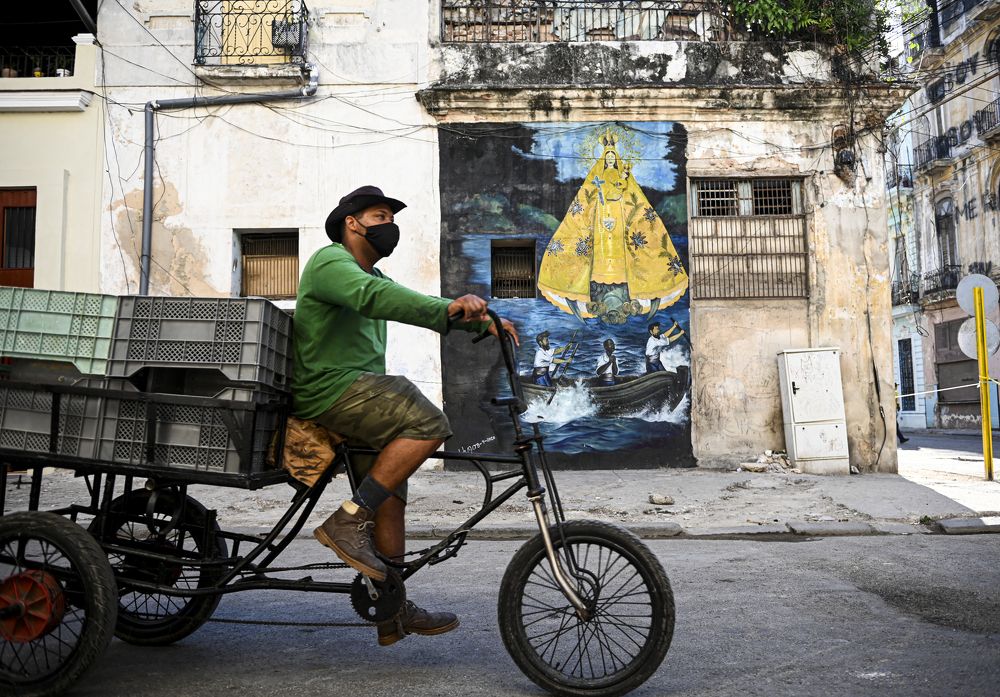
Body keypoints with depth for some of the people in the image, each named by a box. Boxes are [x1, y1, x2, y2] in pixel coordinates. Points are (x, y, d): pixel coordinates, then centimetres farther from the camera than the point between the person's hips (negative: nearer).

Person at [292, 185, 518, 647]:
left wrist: (482, 323, 2)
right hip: (333, 390, -10)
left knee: (390, 497, 8)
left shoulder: (372, 275, 24)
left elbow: (421, 310, 18)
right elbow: (372, 297, -29)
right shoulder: (331, 262, -8)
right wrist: (448, 308, -40)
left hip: (358, 395, 10)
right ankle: (348, 522, -21)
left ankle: (393, 612, 15)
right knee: (429, 424, -25)